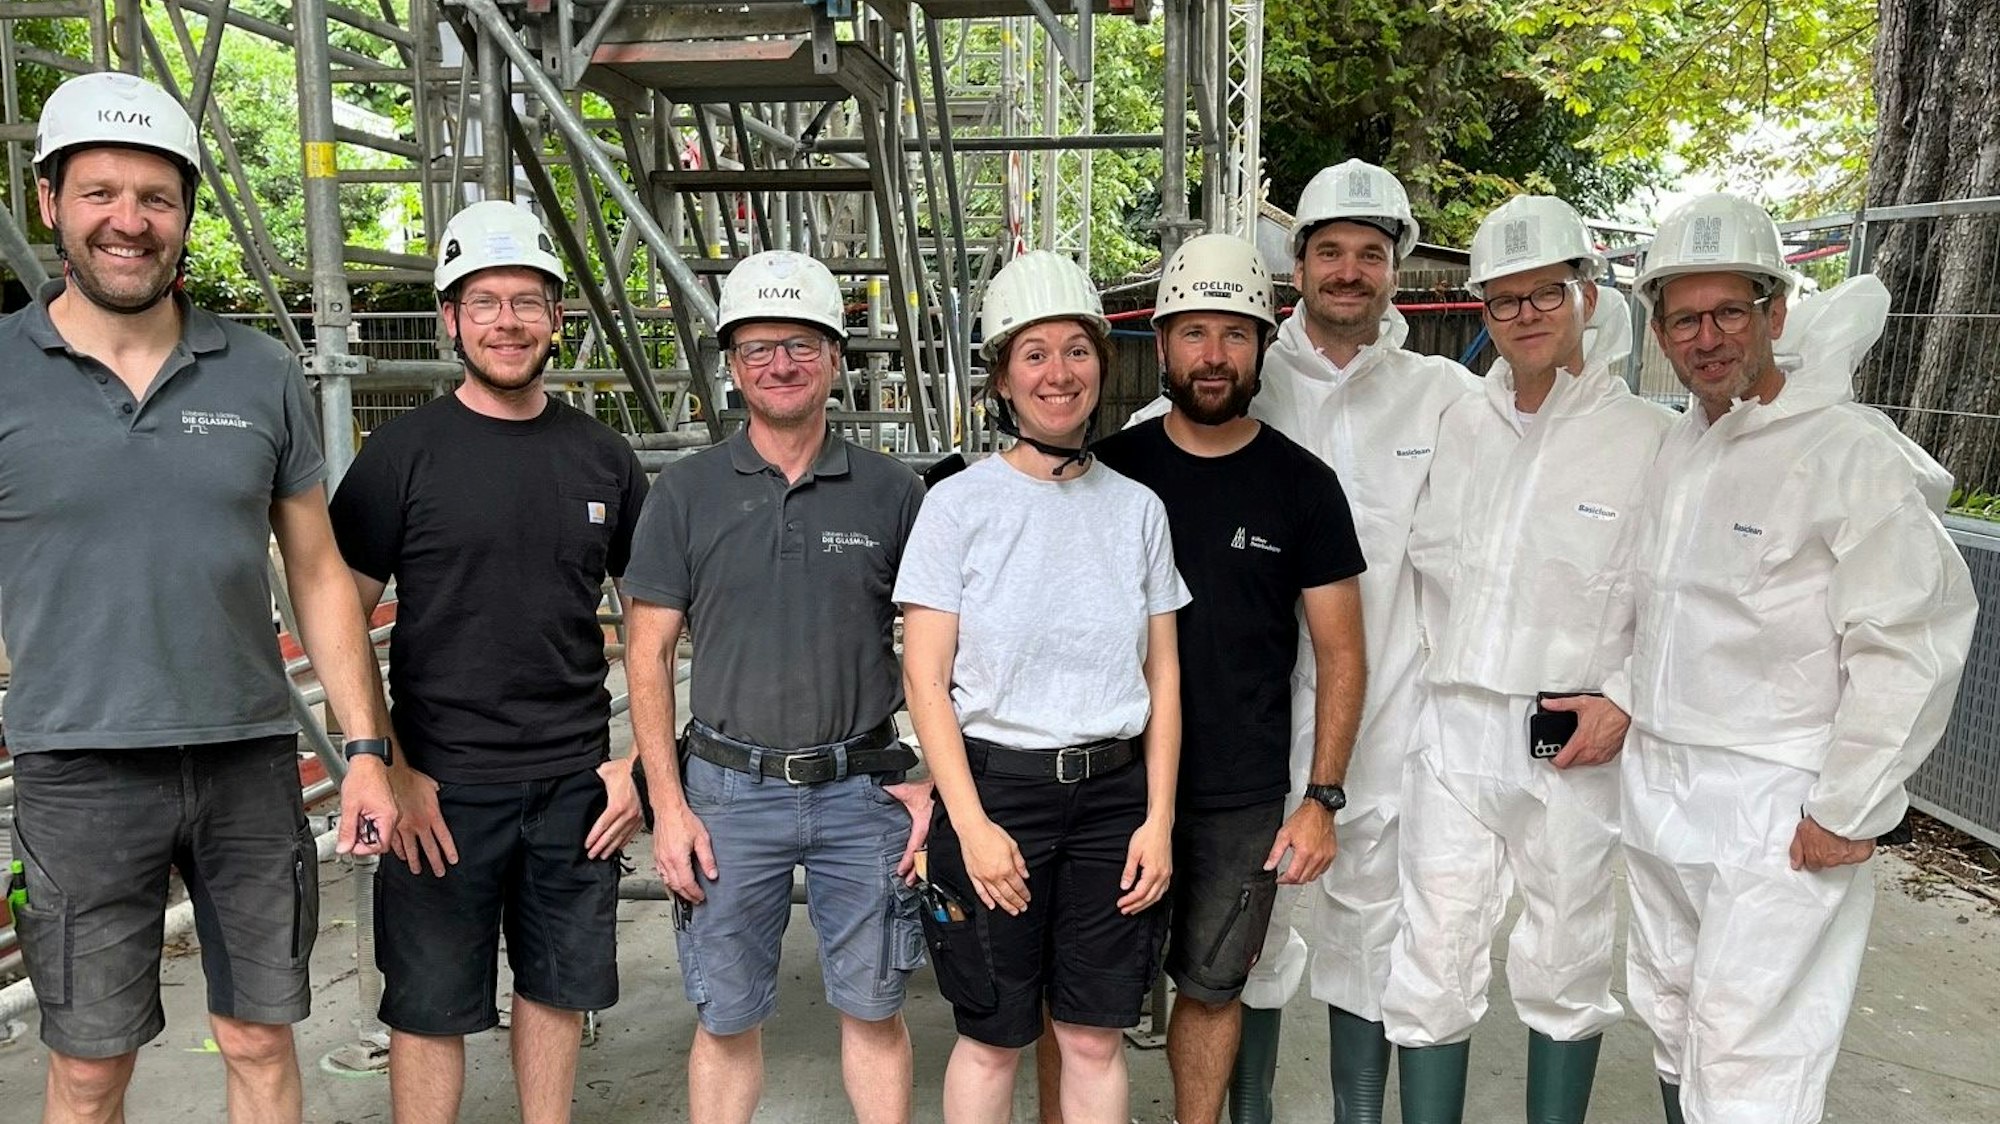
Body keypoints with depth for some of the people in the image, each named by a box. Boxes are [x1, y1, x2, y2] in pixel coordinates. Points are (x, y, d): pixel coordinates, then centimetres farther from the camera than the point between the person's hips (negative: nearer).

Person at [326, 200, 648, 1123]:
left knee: (560, 988, 15)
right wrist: (390, 771, -11)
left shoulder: (603, 457, 5)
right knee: (431, 1006, 9)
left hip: (578, 784, 3)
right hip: (444, 788, -3)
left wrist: (638, 761, 2)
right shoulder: (404, 452, -4)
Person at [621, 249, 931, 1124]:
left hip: (863, 790, 0)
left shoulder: (892, 492, 1)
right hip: (730, 789, 0)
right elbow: (648, 652, 1)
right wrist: (667, 805, -4)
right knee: (725, 1019, 11)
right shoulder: (687, 492, 0)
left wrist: (937, 782, -2)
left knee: (873, 1011, 11)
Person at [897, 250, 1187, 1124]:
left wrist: (1157, 819, 0)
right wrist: (972, 823, -12)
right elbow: (925, 679, -6)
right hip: (996, 788, -2)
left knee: (1096, 1037, 10)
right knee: (993, 1039, 8)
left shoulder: (1137, 508, 6)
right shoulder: (959, 504, -4)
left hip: (1115, 793, 3)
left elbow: (1163, 676, 7)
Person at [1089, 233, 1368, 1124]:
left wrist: (1321, 798, -5)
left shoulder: (1302, 484, -1)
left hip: (1245, 799, 0)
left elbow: (1341, 654, 1)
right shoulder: (1111, 470, 0)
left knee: (1212, 986, 14)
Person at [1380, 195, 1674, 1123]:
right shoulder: (1457, 426, 8)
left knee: (1567, 973, 12)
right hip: (1454, 730, 3)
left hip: (1575, 745, -2)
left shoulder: (1651, 437, -4)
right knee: (1432, 967, 6)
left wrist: (1627, 700, -13)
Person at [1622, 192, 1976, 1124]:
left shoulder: (1850, 453, -15)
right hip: (1657, 792, 8)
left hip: (1778, 821, -8)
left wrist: (1845, 813, -16)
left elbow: (1915, 642, -18)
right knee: (1673, 1031, 20)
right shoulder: (1672, 451, 8)